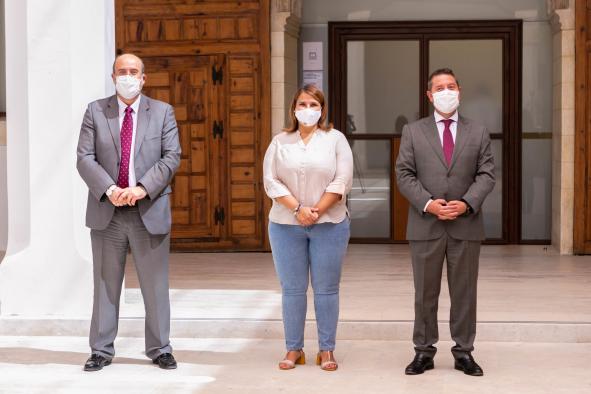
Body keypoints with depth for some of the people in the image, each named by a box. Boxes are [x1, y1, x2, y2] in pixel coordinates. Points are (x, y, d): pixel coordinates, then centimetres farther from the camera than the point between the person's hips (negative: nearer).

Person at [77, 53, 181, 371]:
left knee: (156, 284, 6)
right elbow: (85, 158, -1)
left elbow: (171, 157, -3)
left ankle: (160, 349, 17)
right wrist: (109, 189, -16)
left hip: (150, 211, 0)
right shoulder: (95, 111, 6)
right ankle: (102, 350, 17)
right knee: (105, 283, 8)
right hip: (106, 212, 1)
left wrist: (143, 188, -16)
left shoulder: (163, 112, 5)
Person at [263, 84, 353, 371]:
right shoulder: (280, 142, 8)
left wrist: (317, 211, -13)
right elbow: (271, 181, -1)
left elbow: (342, 181, -5)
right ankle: (294, 349, 14)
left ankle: (326, 350, 11)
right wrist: (298, 209, -13)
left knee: (326, 289, 3)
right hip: (286, 225, 1)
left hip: (329, 225, -1)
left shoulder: (335, 139, 4)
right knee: (292, 289, 5)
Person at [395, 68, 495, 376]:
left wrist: (467, 203, -14)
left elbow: (486, 175, 3)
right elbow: (404, 174, 1)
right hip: (425, 225, 0)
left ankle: (464, 352, 16)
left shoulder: (478, 133, 9)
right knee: (425, 293, 6)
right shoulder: (413, 131, 7)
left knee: (464, 292, 6)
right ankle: (423, 351, 14)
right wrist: (428, 203, -14)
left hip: (466, 224, 1)